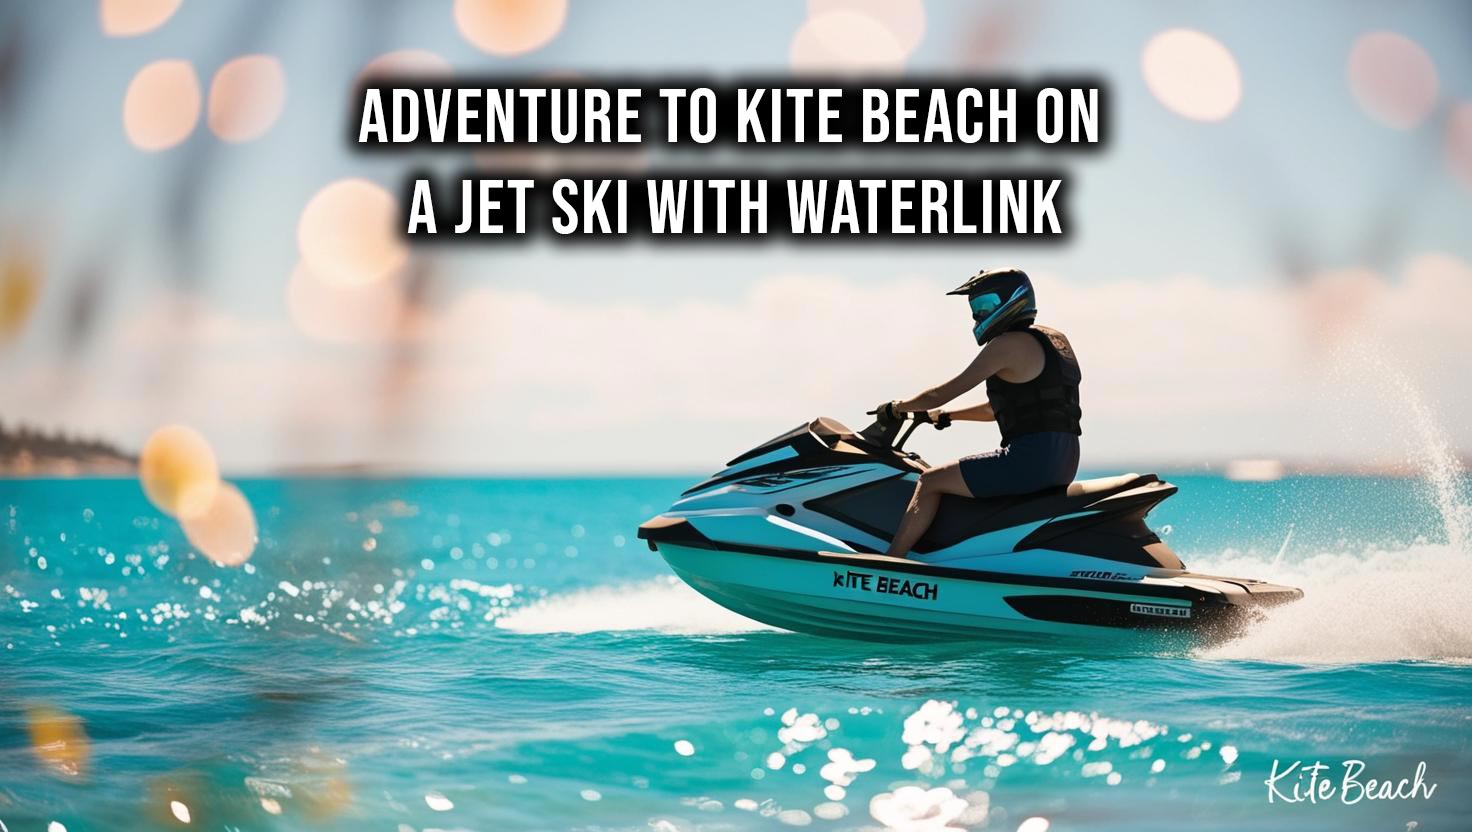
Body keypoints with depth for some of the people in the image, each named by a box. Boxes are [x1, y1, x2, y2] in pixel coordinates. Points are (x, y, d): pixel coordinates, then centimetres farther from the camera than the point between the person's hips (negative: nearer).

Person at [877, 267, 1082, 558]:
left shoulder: (1008, 344, -9)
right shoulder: (1055, 340, 19)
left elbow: (944, 393, -7)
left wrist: (897, 408, 10)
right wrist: (945, 415, 32)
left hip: (1030, 459, -10)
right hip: (1063, 464, 10)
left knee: (929, 482, 1)